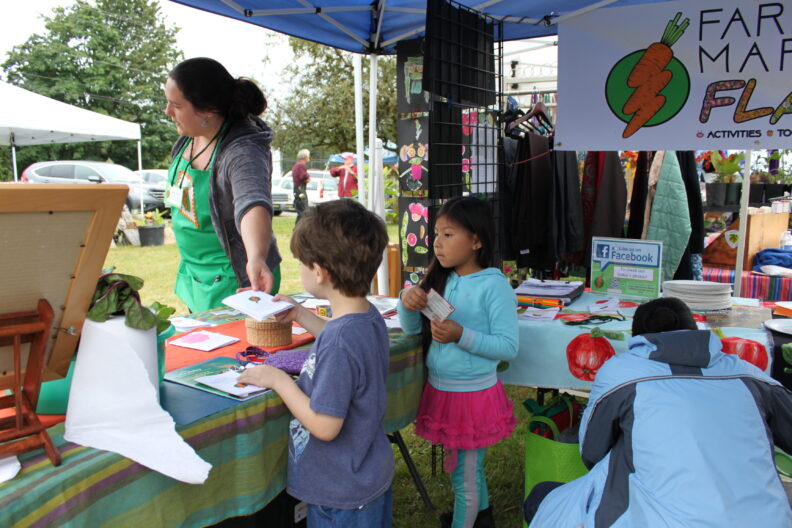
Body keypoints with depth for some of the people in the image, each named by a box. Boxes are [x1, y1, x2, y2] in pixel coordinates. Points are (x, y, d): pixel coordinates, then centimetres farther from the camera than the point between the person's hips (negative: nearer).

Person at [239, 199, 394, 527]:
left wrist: (278, 380, -18)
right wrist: (301, 315, 18)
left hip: (342, 494, -8)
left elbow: (324, 426, -28)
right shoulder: (370, 317, -6)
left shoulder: (338, 344, -33)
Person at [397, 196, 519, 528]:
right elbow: (412, 329, 6)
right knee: (468, 467, 27)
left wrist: (462, 336, -29)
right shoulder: (440, 280, 2)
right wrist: (407, 302, -14)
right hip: (439, 388, 7)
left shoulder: (494, 285, -17)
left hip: (473, 393, -7)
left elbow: (508, 347, -19)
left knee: (465, 475, 11)